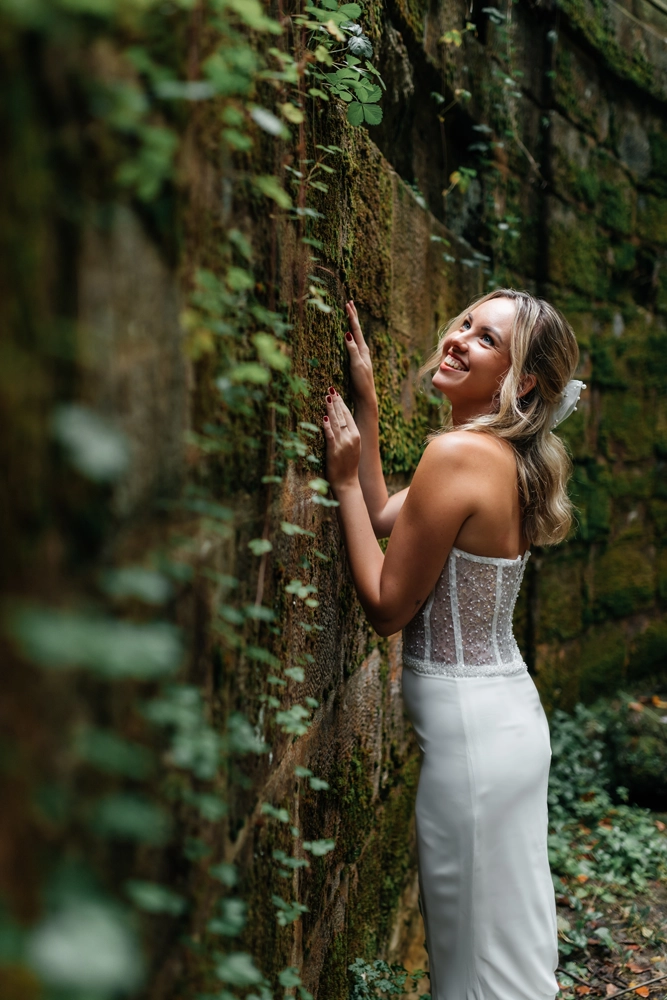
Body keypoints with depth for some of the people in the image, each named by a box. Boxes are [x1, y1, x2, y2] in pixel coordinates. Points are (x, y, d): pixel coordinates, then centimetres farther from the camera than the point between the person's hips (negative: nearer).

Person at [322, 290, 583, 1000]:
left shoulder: (458, 453, -21)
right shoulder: (505, 456, 5)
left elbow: (386, 607, -17)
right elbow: (383, 520, 13)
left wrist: (343, 480, -11)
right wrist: (366, 401, 11)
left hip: (470, 723, -9)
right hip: (507, 707, 9)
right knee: (505, 932, 23)